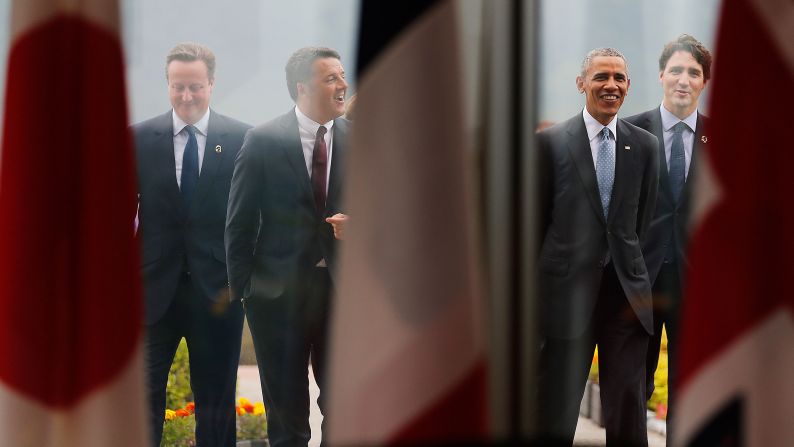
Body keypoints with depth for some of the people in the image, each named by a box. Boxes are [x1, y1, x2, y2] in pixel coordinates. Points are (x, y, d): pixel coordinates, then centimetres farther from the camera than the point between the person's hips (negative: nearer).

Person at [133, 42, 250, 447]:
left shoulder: (242, 139, 1)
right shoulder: (139, 138, 4)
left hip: (217, 289, 0)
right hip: (154, 289, 0)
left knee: (216, 402, 10)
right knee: (143, 397, -2)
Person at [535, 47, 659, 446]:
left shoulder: (645, 145, 7)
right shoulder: (551, 142, -1)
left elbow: (647, 222, 8)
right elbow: (535, 220, 1)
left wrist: (641, 280, 3)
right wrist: (535, 286, 1)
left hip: (627, 291, 2)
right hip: (568, 290, -2)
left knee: (627, 413, 7)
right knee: (555, 414, 5)